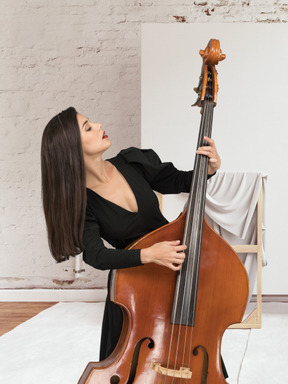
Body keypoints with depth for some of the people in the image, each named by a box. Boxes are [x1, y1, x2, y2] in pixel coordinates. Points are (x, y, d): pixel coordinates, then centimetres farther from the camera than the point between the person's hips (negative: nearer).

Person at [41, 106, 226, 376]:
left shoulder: (133, 162, -10)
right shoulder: (80, 202, -18)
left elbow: (178, 182, 3)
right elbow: (96, 255, -28)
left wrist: (208, 169, -15)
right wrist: (148, 255, -41)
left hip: (176, 264, 3)